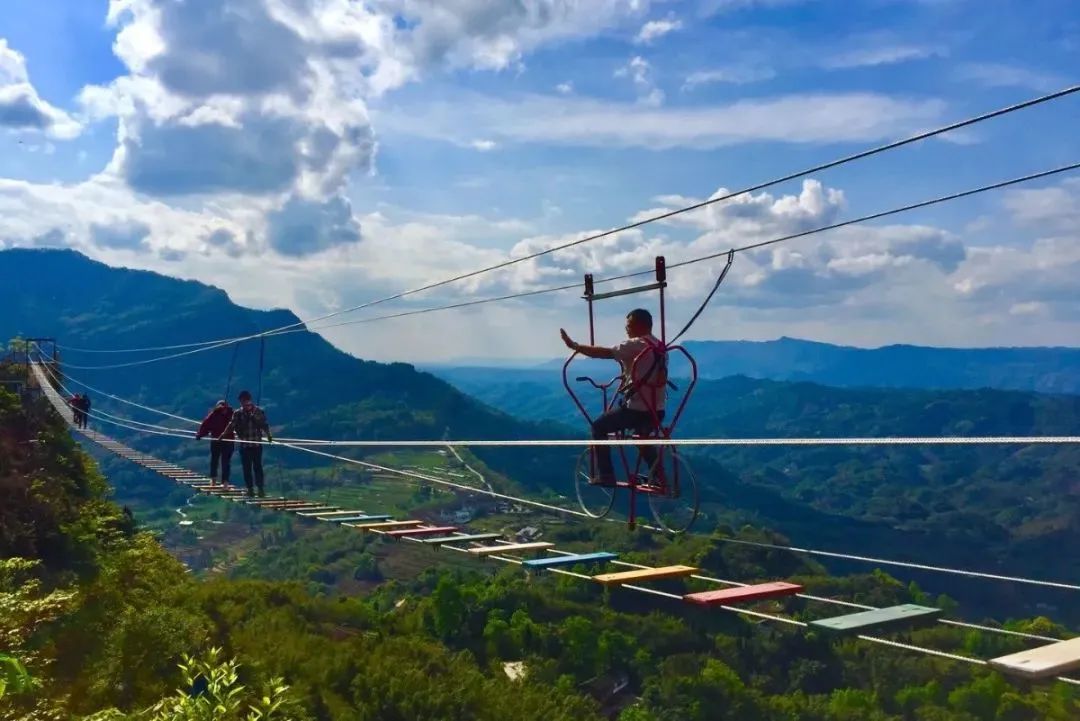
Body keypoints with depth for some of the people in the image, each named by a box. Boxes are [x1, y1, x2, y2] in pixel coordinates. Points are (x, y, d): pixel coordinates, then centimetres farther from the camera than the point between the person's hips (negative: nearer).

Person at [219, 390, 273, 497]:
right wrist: (222, 435, -14)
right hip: (244, 445, 2)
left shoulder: (258, 411, 0)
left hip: (257, 444, -2)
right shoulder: (238, 413, 4)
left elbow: (264, 425, -1)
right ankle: (250, 489, 12)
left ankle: (260, 488, 2)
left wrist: (268, 435, -17)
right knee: (246, 468, 5)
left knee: (257, 466, -1)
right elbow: (231, 426, -1)